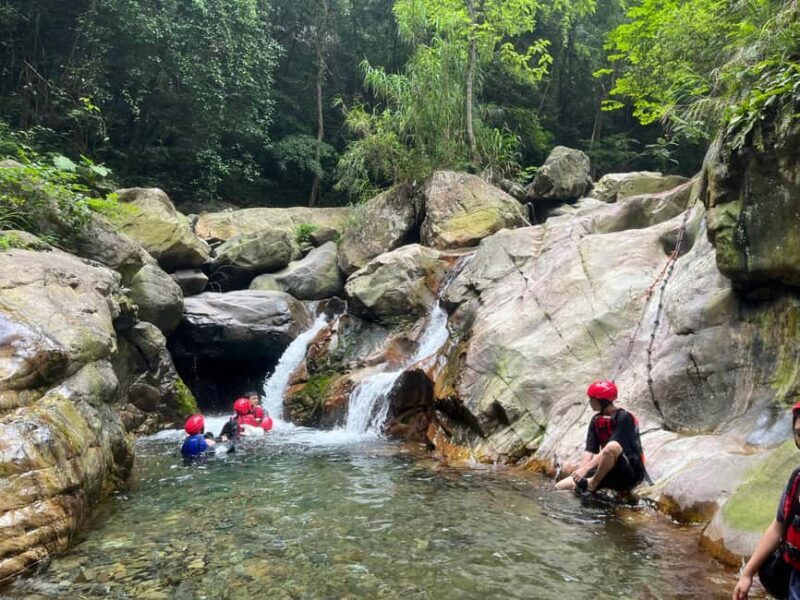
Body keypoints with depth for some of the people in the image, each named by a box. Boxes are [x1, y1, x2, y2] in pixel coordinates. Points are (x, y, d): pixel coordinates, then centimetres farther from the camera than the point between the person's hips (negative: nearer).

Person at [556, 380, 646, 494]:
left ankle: (592, 484, -20)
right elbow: (589, 451, -3)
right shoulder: (596, 420, 5)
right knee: (558, 488, -6)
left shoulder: (624, 418, -16)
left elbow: (609, 450, -26)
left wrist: (585, 468, -32)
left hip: (631, 473, -5)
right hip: (607, 472, 5)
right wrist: (580, 472, -20)